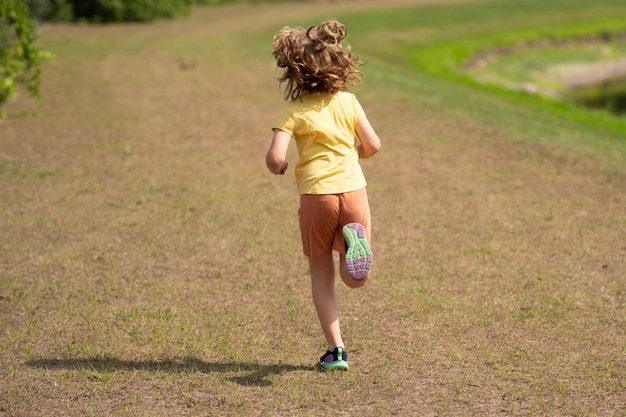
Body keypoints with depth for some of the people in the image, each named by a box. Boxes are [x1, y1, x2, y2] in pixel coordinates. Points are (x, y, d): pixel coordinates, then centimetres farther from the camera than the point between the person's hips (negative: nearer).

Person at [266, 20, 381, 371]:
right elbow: (373, 145, 8)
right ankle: (353, 241, -26)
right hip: (353, 189, 2)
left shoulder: (295, 111, -2)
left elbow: (275, 158, -12)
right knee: (356, 279, 9)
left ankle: (336, 350, 6)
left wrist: (279, 168, 11)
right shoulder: (348, 101, 6)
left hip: (317, 194, -2)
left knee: (322, 273, 13)